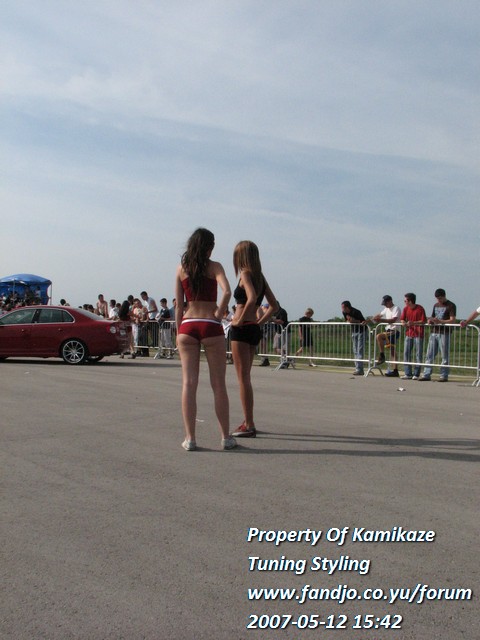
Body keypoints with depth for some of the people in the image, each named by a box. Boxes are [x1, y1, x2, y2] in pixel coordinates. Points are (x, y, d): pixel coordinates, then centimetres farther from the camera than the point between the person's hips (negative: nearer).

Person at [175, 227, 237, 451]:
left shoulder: (181, 269, 7)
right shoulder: (214, 266, -1)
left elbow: (179, 305, 7)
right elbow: (226, 292, -19)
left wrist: (179, 332, 13)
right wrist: (219, 314, -6)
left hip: (187, 325, 3)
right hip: (210, 327, -2)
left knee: (189, 383, 3)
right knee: (218, 385, 5)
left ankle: (190, 438, 2)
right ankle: (226, 437, 12)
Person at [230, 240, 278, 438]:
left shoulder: (245, 274, -10)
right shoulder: (260, 277, 13)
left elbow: (252, 298, -28)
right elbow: (274, 306, 15)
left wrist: (240, 320, -18)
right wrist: (260, 322, 13)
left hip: (242, 329, -8)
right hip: (254, 329, 8)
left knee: (243, 378, -4)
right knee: (245, 377, 18)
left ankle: (249, 425, -1)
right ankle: (248, 421, 25)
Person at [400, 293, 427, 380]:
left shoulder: (420, 308, -10)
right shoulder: (406, 308, 6)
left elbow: (423, 321, -12)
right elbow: (402, 319, 12)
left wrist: (413, 323, -22)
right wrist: (404, 323, -10)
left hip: (418, 334, -6)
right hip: (408, 333, 6)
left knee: (418, 354, -1)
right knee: (406, 353, 3)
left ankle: (416, 374, 5)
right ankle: (408, 374, 8)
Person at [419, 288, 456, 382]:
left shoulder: (451, 306, -1)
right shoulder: (436, 305, 19)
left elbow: (452, 320, -10)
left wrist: (440, 321, -22)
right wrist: (430, 320, 3)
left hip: (444, 333, -6)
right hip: (433, 332, 6)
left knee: (444, 356, -2)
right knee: (429, 355, 3)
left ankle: (444, 376, 1)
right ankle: (426, 375, 5)